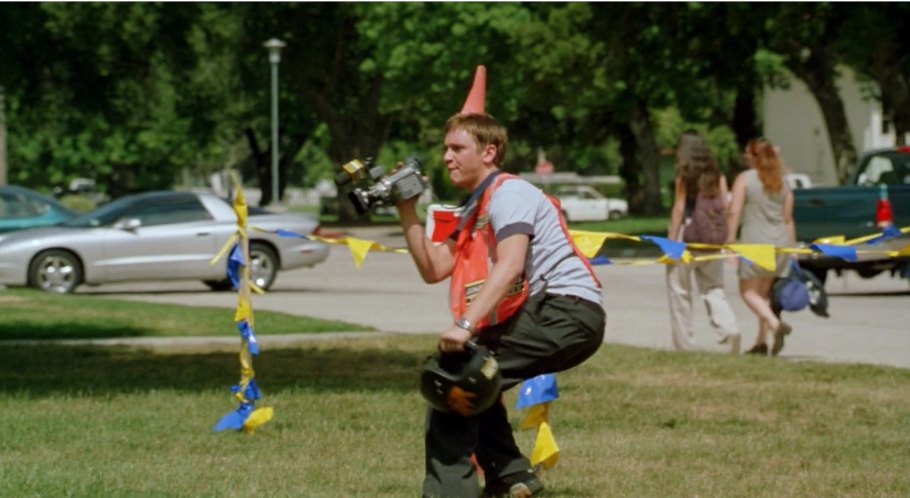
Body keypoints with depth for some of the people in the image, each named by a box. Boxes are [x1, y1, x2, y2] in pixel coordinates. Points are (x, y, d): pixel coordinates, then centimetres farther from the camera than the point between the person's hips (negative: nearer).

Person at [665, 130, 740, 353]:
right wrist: (725, 238, 10)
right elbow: (724, 207, 4)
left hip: (687, 234, -5)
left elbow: (679, 208, -8)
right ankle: (729, 329, -15)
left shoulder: (685, 175, -6)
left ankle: (684, 344, 5)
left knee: (679, 292, 5)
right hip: (713, 239, 5)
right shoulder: (717, 175, 7)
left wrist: (671, 240, -5)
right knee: (714, 290, 10)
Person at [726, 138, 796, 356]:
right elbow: (788, 219, 13)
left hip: (755, 242, -6)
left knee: (749, 291, 0)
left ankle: (776, 325, -23)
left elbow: (734, 212, -11)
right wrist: (791, 248, 17)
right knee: (765, 292, 14)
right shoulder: (782, 183, 11)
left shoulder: (744, 179, -4)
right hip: (780, 242, 6)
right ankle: (761, 341, 12)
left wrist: (729, 240, -8)